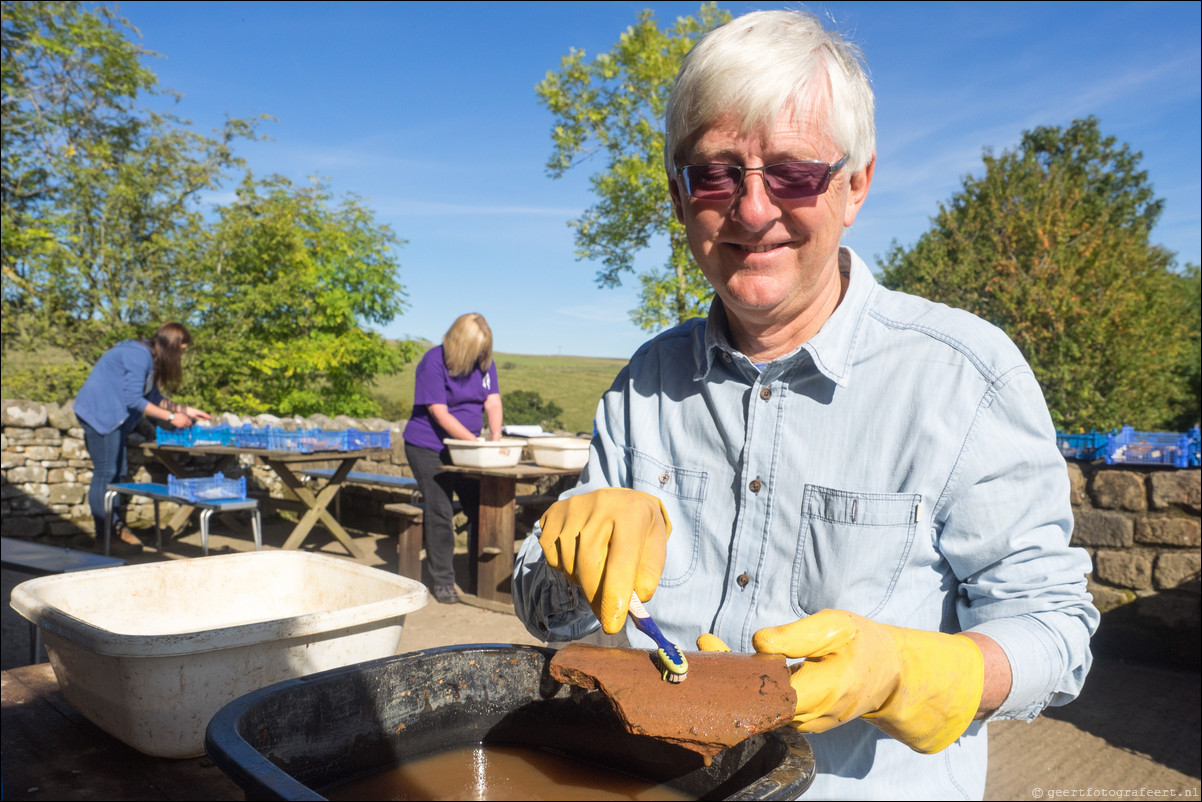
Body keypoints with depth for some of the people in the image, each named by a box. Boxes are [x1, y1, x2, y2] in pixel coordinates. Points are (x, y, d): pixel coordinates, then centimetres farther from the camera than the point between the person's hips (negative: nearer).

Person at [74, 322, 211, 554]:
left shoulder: (149, 358, 11)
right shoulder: (138, 356, -20)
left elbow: (153, 397, 16)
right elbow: (134, 400, -22)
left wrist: (185, 410, 9)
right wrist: (171, 417, -18)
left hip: (110, 415, 10)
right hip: (99, 412, -10)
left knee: (119, 472, 10)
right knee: (105, 473, -8)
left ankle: (115, 528, 16)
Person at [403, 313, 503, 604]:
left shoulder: (484, 362, 4)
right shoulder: (433, 362, -14)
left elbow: (493, 401, -2)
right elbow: (440, 414, -18)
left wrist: (495, 438, -20)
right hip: (428, 447, -5)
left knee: (482, 507, 4)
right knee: (439, 512, -6)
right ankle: (443, 581, 7)